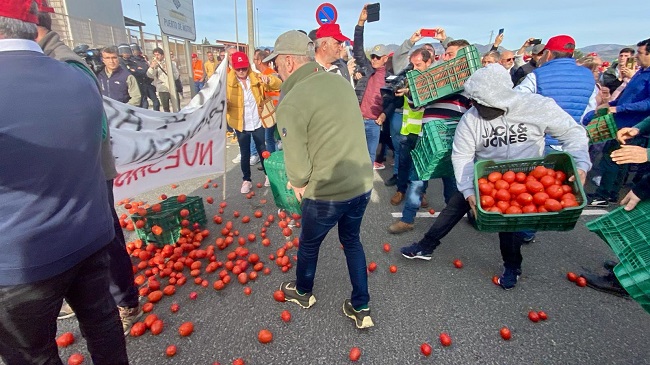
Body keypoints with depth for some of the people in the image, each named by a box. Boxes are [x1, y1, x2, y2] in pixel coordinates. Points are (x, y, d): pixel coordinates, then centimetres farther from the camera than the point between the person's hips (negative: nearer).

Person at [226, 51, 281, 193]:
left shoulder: (256, 78, -3)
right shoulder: (228, 82, -8)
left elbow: (278, 85, -5)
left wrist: (268, 79, -26)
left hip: (257, 123, 1)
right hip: (241, 125, -1)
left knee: (262, 150, 15)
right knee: (245, 154, 11)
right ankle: (246, 180, 26)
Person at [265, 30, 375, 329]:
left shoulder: (291, 103, -19)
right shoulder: (341, 82, 4)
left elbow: (297, 165, -18)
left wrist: (298, 183, 5)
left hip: (327, 193, -6)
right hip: (362, 183, 6)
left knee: (308, 244, 21)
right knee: (352, 241, 25)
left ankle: (303, 293, 49)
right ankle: (361, 309, 35)